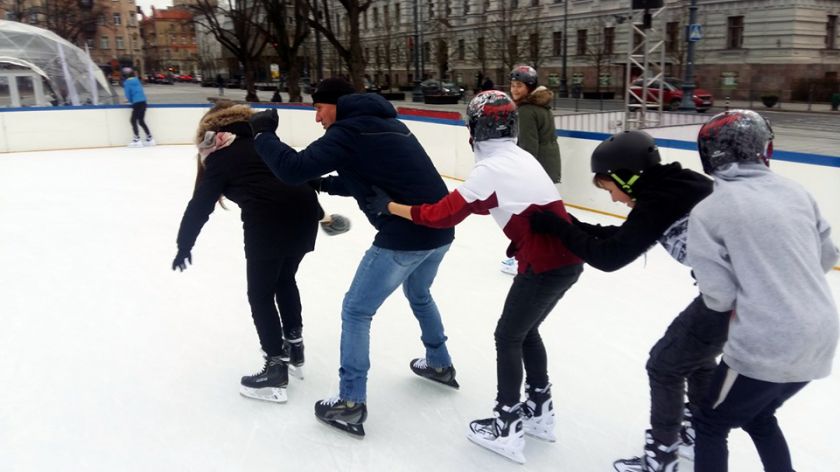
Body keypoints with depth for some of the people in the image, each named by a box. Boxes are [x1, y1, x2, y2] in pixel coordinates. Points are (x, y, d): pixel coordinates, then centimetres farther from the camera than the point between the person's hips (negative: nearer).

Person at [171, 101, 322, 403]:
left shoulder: (218, 157, 12)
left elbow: (200, 205, 12)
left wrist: (184, 245, 23)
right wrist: (318, 212, 34)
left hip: (268, 221, -6)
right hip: (304, 212, 6)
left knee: (260, 295, 10)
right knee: (285, 280, 27)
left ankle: (277, 370, 12)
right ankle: (294, 347, 36)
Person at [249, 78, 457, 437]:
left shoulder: (347, 131, -6)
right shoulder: (384, 123, 20)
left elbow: (294, 168, -13)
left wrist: (263, 133, 2)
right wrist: (327, 183, 26)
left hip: (405, 236, -9)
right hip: (441, 228, 9)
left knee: (355, 311, 6)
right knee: (418, 294, 34)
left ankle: (351, 404, 10)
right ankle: (439, 365, 48)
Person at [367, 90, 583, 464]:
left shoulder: (491, 169, -13)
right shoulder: (518, 157, 13)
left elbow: (442, 215, -12)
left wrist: (389, 206, -3)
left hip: (546, 265, -9)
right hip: (566, 258, 9)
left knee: (508, 337, 6)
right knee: (526, 331, 22)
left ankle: (506, 429, 14)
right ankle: (539, 410, 34)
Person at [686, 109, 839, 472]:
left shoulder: (707, 211, -11)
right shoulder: (795, 192, 4)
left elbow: (719, 295, -13)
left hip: (765, 348, -6)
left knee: (710, 425, 15)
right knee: (757, 415, 29)